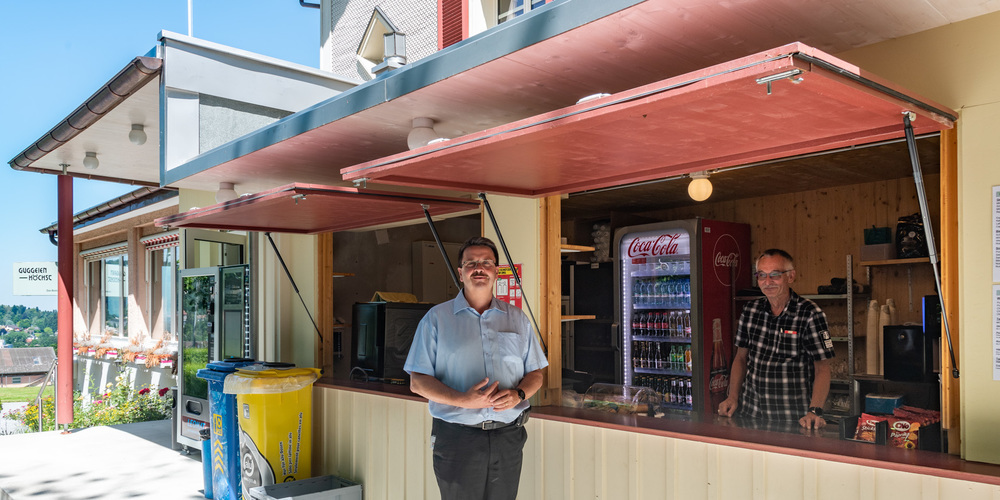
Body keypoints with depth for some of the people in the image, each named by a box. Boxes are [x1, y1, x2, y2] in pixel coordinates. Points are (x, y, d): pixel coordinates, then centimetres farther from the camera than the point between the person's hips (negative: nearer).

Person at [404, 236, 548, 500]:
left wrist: (518, 394, -9)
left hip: (507, 437, 3)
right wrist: (462, 400, -17)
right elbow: (418, 381, -3)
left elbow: (535, 373, 13)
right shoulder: (436, 318, 2)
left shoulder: (517, 318, 11)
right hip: (456, 437, -2)